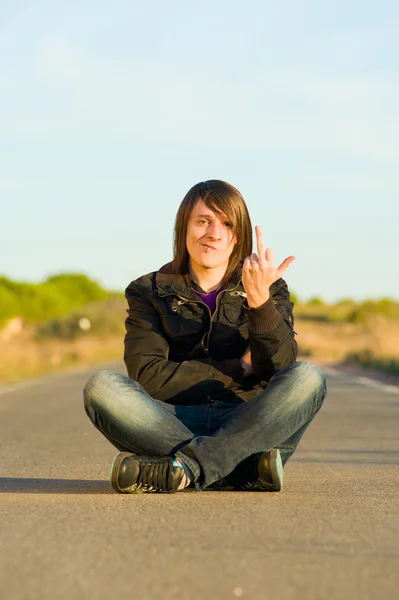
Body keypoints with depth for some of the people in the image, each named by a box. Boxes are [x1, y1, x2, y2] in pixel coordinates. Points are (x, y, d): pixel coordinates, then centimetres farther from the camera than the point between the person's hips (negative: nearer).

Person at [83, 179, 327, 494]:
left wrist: (260, 300, -20)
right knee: (102, 386, -27)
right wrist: (238, 369, -5)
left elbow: (281, 370, -6)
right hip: (175, 425, 0)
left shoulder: (270, 290, 12)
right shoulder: (150, 292, 10)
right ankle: (248, 470, -35)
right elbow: (147, 376, -6)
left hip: (250, 428, 0)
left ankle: (185, 468, -36)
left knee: (308, 377, -27)